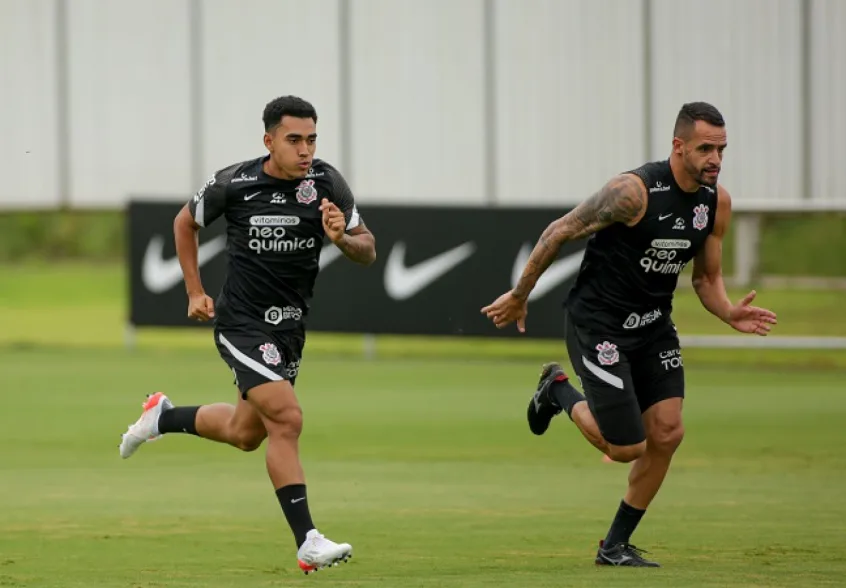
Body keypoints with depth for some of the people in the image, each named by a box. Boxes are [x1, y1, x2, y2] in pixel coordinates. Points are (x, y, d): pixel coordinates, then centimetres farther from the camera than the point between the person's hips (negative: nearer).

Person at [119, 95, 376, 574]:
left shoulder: (326, 182, -7)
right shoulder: (233, 184, -12)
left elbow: (368, 252, -2)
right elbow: (185, 222, 8)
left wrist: (342, 237, -24)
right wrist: (195, 291, 5)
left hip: (291, 327, 5)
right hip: (243, 323, -5)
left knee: (246, 434, 20)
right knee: (287, 419, -20)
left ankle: (164, 417, 47)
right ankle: (308, 543, -19)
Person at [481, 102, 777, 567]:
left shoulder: (717, 202, -2)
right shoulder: (635, 191, -24)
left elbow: (706, 277, 10)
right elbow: (560, 232, -14)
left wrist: (731, 314, -12)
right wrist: (519, 297, -8)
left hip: (653, 326, 7)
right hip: (597, 324, -7)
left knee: (667, 433, -5)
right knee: (627, 447, -7)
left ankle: (616, 544, 12)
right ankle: (559, 391, 24)